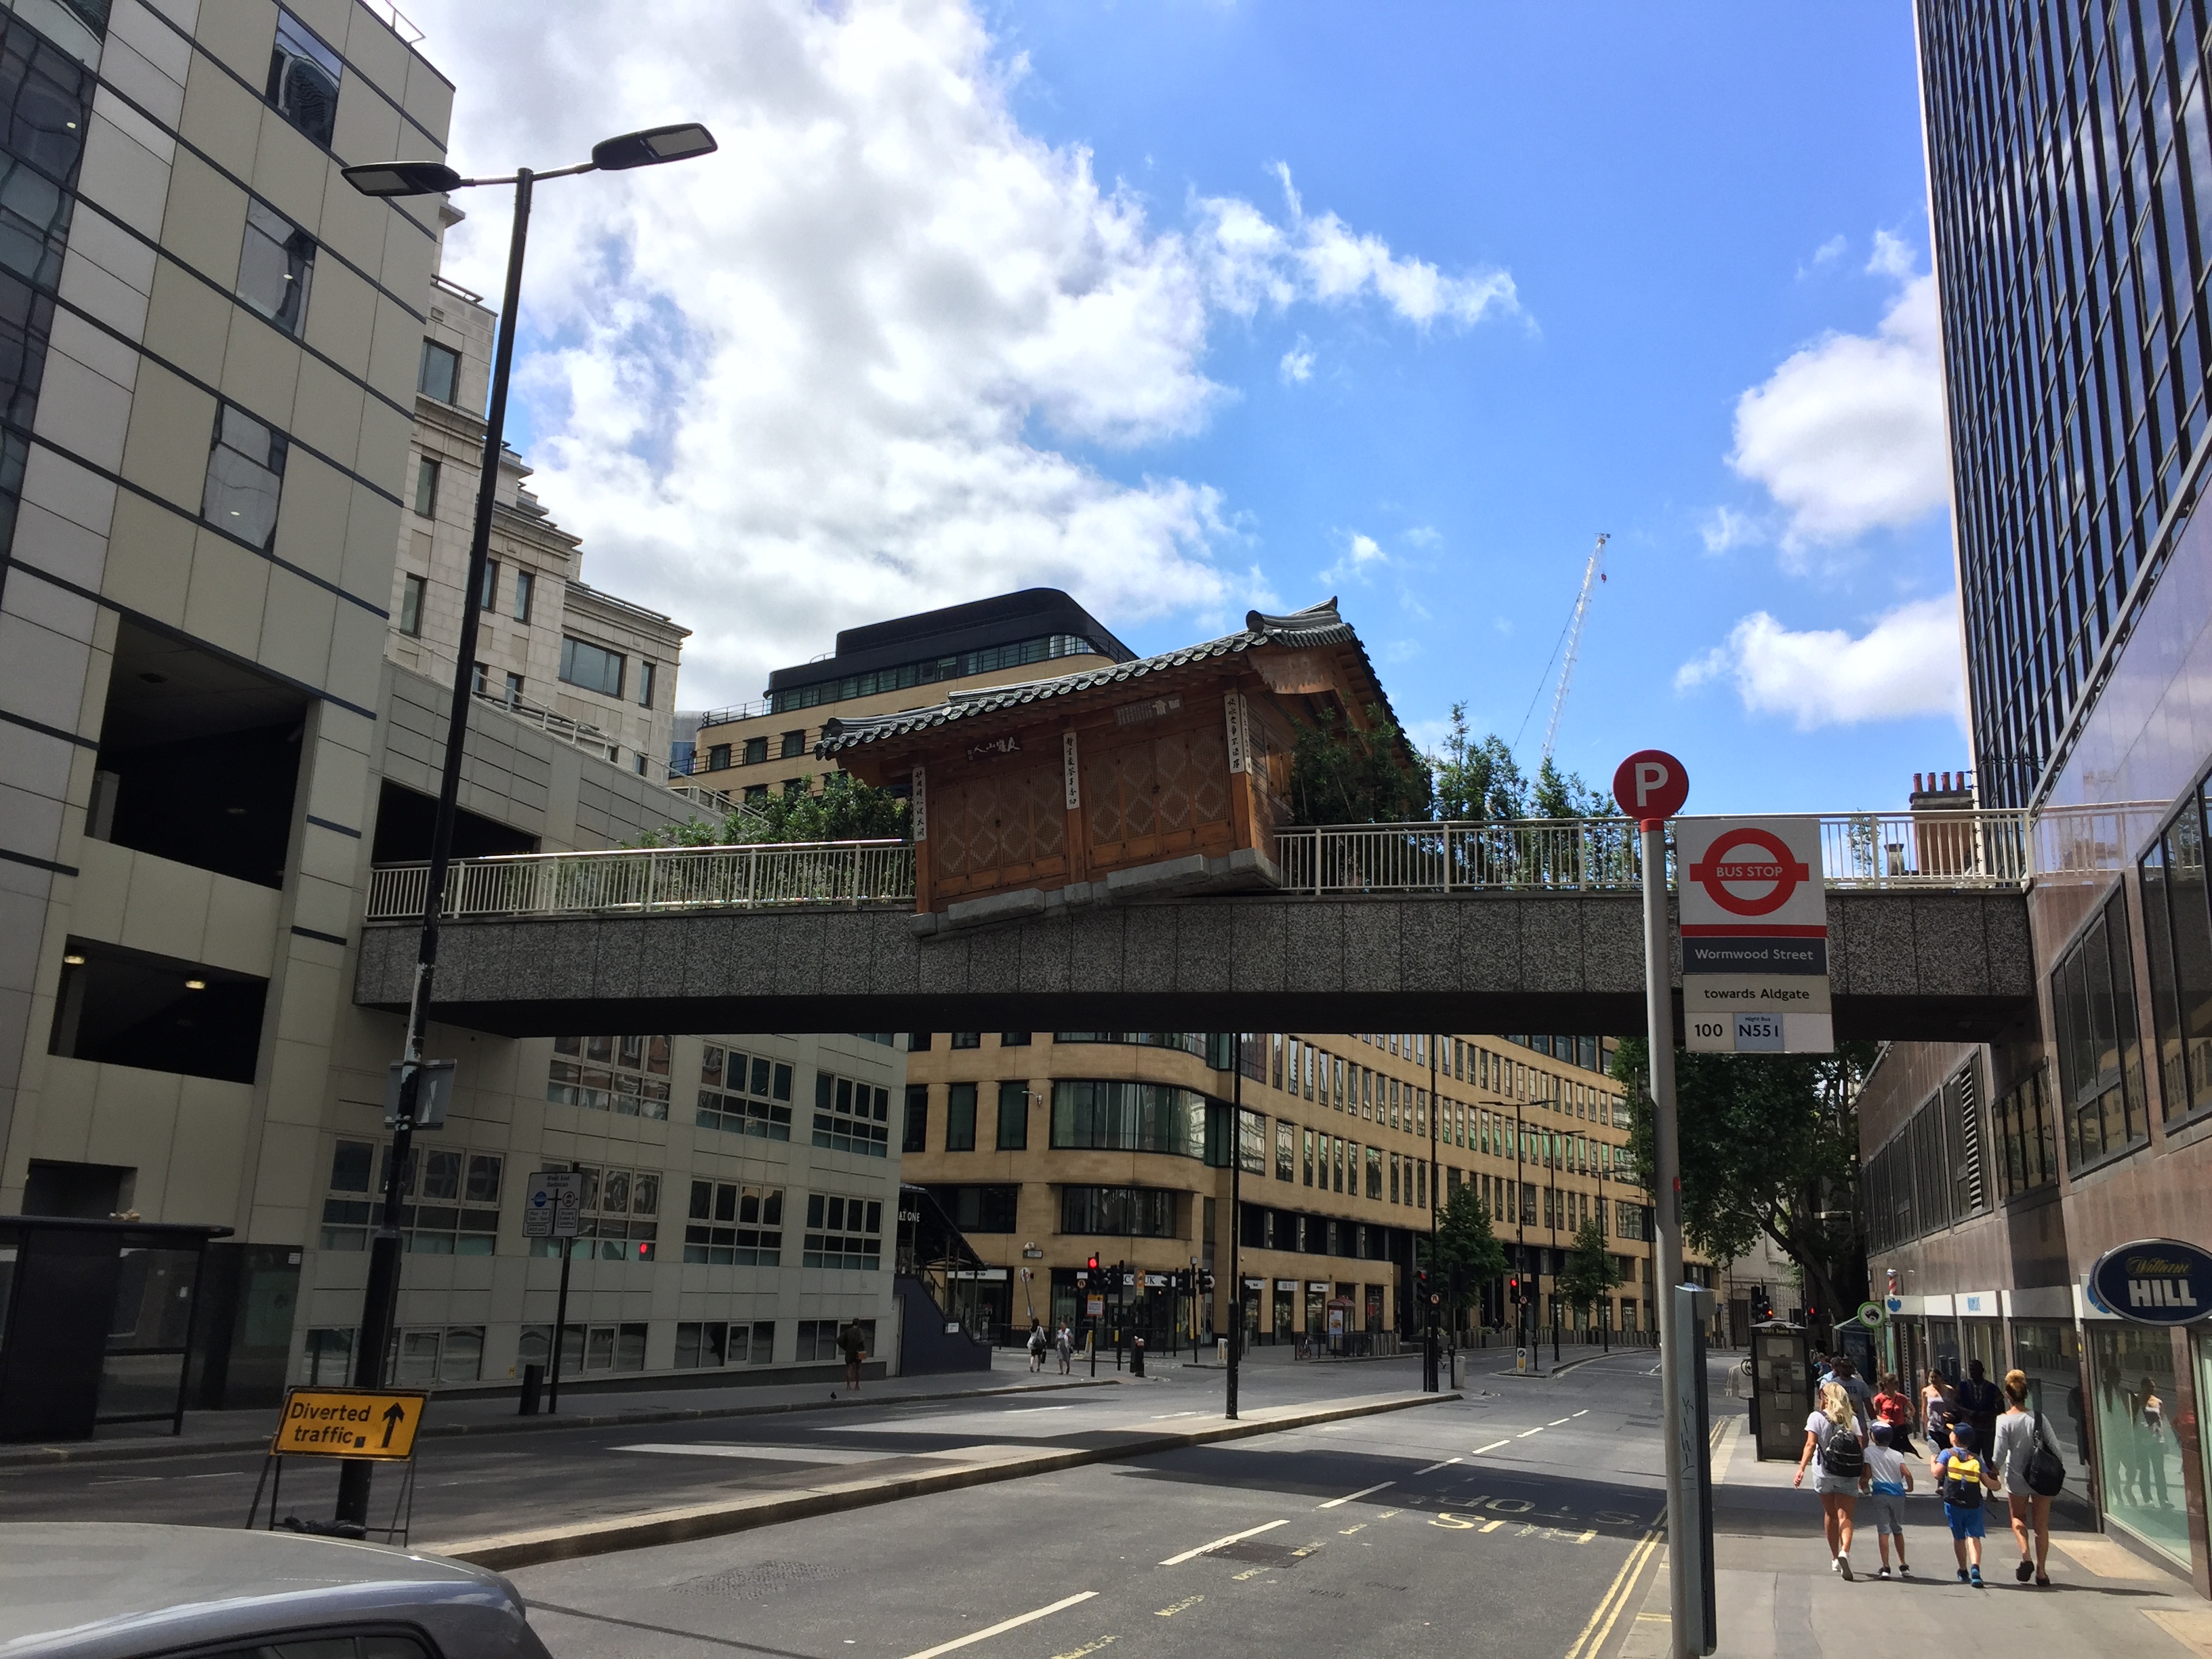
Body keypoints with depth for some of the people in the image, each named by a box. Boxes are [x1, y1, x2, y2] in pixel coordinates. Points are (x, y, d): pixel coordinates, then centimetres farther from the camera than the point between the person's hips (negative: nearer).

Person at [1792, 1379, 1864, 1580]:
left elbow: (1810, 1445, -13)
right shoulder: (1852, 1419, 4)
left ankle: (1835, 1558, 25)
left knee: (1830, 1514, 18)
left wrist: (1801, 1469, -16)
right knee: (1845, 1516, -3)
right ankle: (1844, 1551, -28)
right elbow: (1860, 1449, 1)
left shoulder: (1817, 1418, -3)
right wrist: (1864, 1474, 10)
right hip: (1848, 1475, 1)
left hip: (1824, 1474, 0)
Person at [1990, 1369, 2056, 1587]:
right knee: (2041, 1526, 13)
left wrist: (1994, 1472, 4)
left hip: (2016, 1479, -2)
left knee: (2018, 1518, 22)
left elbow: (1999, 1454, -15)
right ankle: (2041, 1570, 13)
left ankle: (2026, 1555, 0)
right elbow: (2055, 1449, -6)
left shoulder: (2004, 1421, -14)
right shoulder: (2038, 1418, -8)